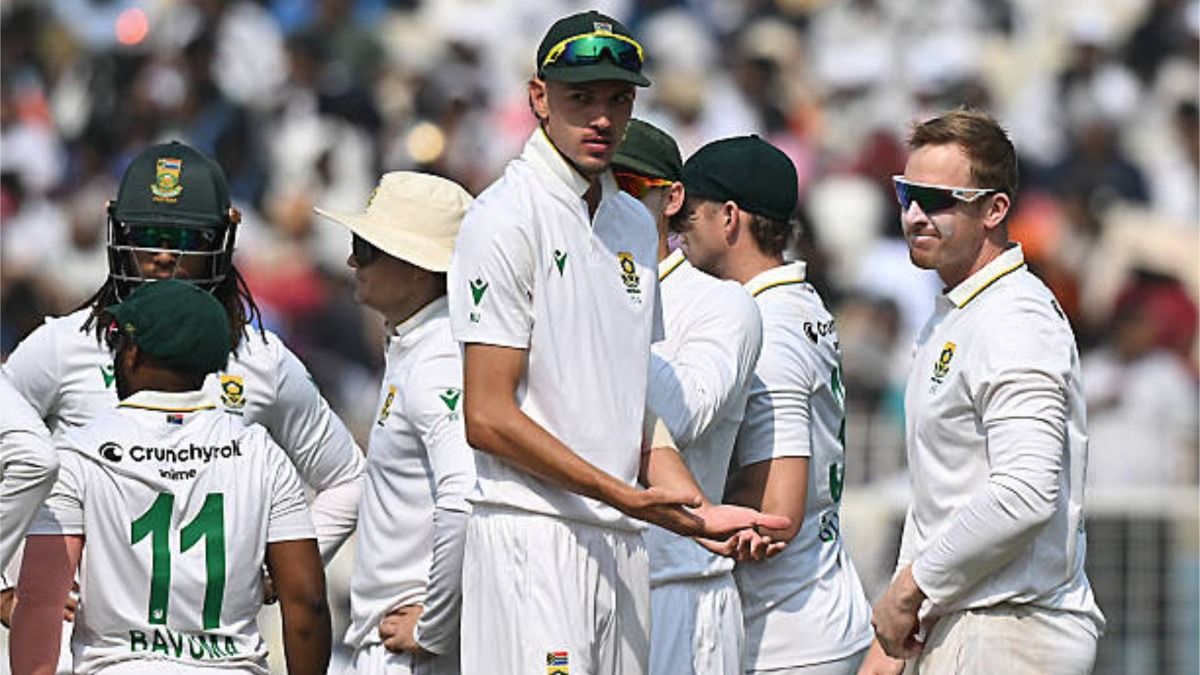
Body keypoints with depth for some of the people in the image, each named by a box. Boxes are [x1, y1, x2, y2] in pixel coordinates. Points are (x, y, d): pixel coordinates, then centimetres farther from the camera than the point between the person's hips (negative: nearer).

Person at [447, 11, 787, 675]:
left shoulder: (634, 223, 18)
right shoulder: (505, 219, -7)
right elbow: (487, 418, -12)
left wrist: (696, 510, 6)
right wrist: (626, 496, -14)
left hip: (621, 541, 8)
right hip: (531, 537, -8)